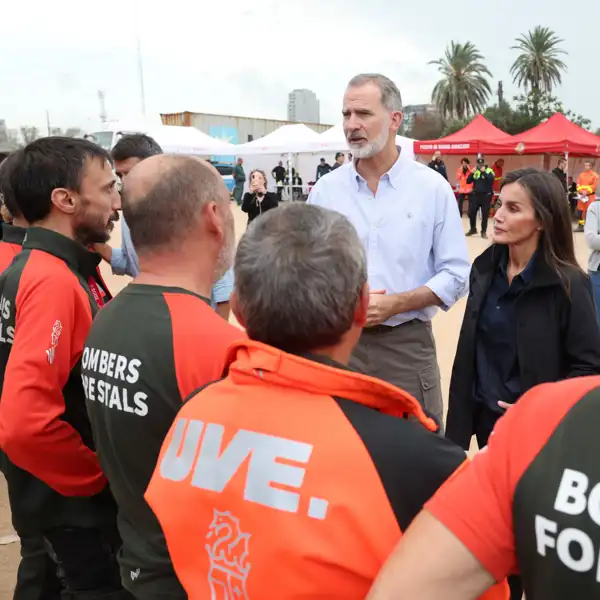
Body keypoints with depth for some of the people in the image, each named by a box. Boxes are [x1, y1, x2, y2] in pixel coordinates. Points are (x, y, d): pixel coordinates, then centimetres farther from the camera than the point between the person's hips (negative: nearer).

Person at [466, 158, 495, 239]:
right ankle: (473, 229, 23)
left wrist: (484, 172, -21)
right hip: (476, 195, 3)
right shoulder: (475, 171, 7)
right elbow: (468, 181, 3)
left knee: (485, 215, 2)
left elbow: (491, 179, -20)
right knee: (471, 213, 5)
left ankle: (483, 232, 12)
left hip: (486, 196, -3)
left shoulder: (489, 171, -3)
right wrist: (472, 173, -11)